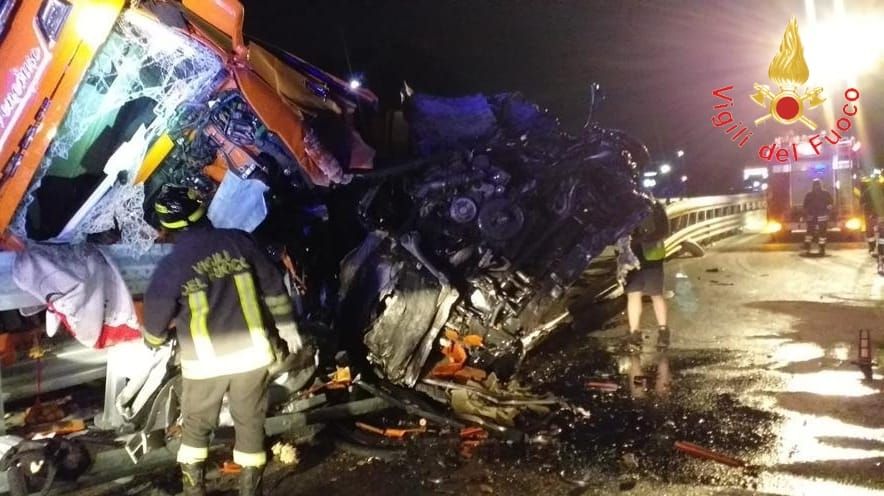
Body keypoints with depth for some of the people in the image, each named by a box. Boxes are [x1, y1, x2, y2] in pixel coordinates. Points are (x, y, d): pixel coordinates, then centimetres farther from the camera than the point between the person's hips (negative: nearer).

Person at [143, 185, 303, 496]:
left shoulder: (170, 267, -12)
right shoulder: (238, 241, -6)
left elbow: (155, 321, -1)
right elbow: (272, 286, 2)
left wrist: (153, 341, 22)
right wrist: (286, 325, 15)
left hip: (204, 362, -1)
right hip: (252, 352, 2)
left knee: (196, 426, 21)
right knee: (250, 424, 17)